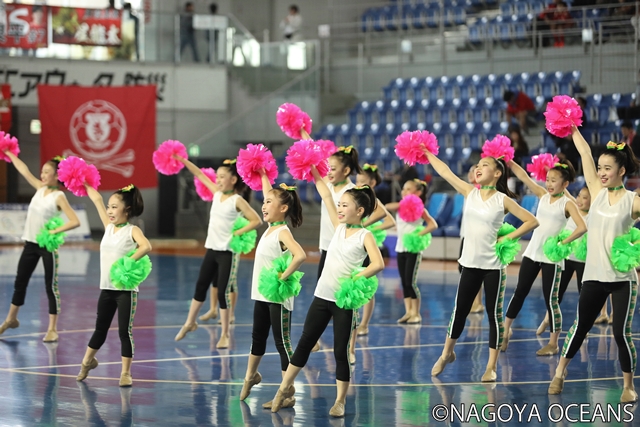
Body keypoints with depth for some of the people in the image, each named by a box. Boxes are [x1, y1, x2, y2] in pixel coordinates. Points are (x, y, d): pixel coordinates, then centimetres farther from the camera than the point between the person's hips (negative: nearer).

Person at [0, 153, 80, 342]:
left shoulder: (59, 197, -13)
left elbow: (75, 221, -21)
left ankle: (52, 329, 2)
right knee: (20, 281, 15)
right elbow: (24, 170, 11)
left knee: (51, 286, -2)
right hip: (30, 243, 7)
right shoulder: (40, 188, 6)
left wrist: (54, 231, -22)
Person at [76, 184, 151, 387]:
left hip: (126, 289, -6)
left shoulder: (132, 231, -9)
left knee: (125, 331, -2)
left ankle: (126, 373, 4)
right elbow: (97, 199, 15)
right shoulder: (109, 227, 8)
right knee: (100, 328, 18)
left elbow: (146, 246, -30)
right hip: (106, 288, 6)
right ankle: (87, 361, 34)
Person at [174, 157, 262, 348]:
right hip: (211, 249, 7)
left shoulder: (237, 200, -12)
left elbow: (256, 220, -16)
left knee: (223, 292, -4)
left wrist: (238, 233, -18)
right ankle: (190, 322, 32)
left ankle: (225, 335, 4)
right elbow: (200, 175, 12)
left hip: (227, 252, -7)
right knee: (200, 286, 16)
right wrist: (182, 160, 9)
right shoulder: (217, 194, 7)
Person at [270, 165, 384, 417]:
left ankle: (340, 401, 9)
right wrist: (314, 173, 10)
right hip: (322, 296, 5)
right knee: (305, 343, 10)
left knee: (340, 351, 0)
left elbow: (378, 264, -21)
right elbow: (326, 196, 11)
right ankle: (286, 387, 20)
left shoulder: (365, 235, -8)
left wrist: (357, 278, -30)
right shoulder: (339, 227, 8)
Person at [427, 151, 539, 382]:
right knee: (459, 311, 10)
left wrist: (507, 238, -10)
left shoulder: (502, 200, -6)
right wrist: (426, 152, 5)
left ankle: (492, 366, 7)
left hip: (493, 265, -3)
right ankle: (447, 354, 29)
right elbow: (444, 171, 5)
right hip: (470, 263, 3)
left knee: (494, 313, 1)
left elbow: (532, 221, -6)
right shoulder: (470, 192, 4)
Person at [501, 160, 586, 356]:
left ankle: (553, 344, 7)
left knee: (550, 299, -1)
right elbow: (523, 176, 1)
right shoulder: (543, 195, 6)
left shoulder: (567, 204, -9)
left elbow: (582, 227, -21)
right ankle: (506, 331, 22)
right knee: (520, 292, 11)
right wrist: (508, 161, -8)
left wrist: (563, 243, -19)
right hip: (532, 252, 5)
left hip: (552, 257, -5)